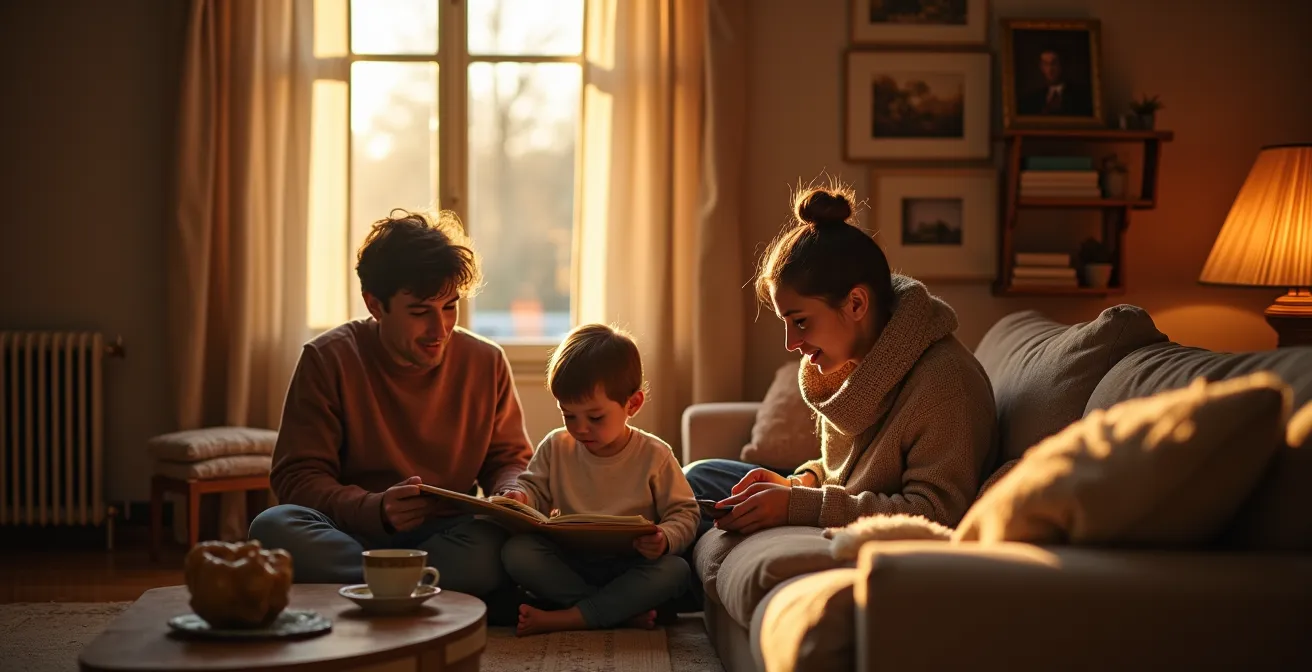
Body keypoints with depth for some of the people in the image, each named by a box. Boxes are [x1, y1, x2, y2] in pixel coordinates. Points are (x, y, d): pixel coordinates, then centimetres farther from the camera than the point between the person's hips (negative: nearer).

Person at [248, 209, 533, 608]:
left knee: (492, 545, -35)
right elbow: (297, 478, -7)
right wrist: (376, 509, -26)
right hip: (353, 533, 0)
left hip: (447, 536, 0)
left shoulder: (486, 362, 5)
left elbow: (510, 457, 15)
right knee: (273, 527, -33)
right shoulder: (329, 360, -3)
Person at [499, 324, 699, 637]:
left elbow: (684, 514, -3)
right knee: (516, 551, -24)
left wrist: (665, 540, -25)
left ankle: (564, 618, -30)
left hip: (629, 568, -2)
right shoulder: (556, 447, 2)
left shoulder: (654, 456, -6)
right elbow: (535, 489, 11)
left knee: (676, 571, -30)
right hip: (567, 564, 2)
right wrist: (521, 497, -15)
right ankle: (624, 611, -26)